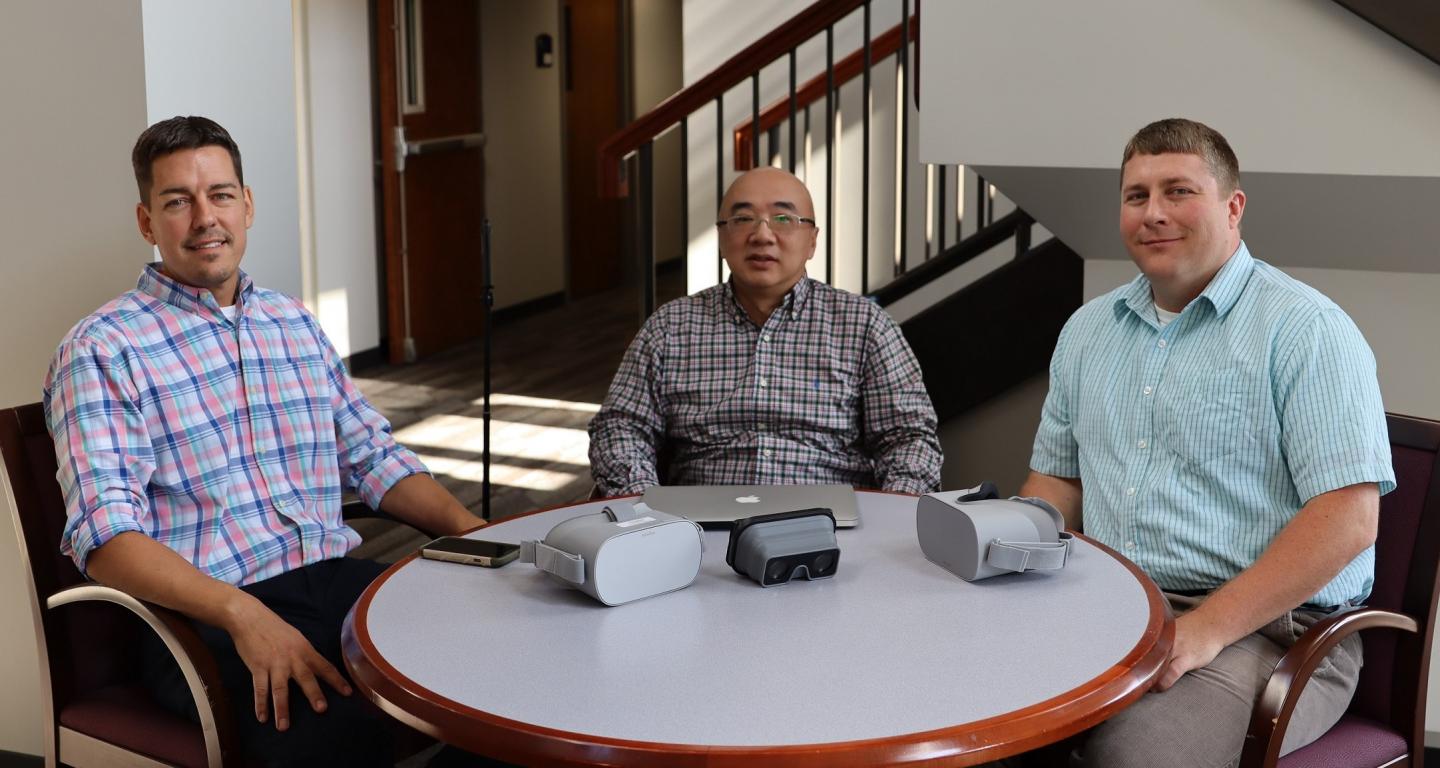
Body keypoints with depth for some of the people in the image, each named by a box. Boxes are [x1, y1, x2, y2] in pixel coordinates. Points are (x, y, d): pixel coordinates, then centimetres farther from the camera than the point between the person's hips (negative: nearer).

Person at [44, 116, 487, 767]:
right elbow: (105, 533, -13)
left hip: (338, 578, 6)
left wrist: (477, 534, 4)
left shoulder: (295, 324, 20)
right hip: (205, 617, -6)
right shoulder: (102, 351, -2)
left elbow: (373, 457, 22)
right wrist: (244, 615, -28)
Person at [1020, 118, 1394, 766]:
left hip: (1268, 626, -5)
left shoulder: (1306, 329, -5)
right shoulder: (1088, 329, 17)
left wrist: (1209, 628, -21)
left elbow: (1349, 515, -13)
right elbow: (1058, 477, 23)